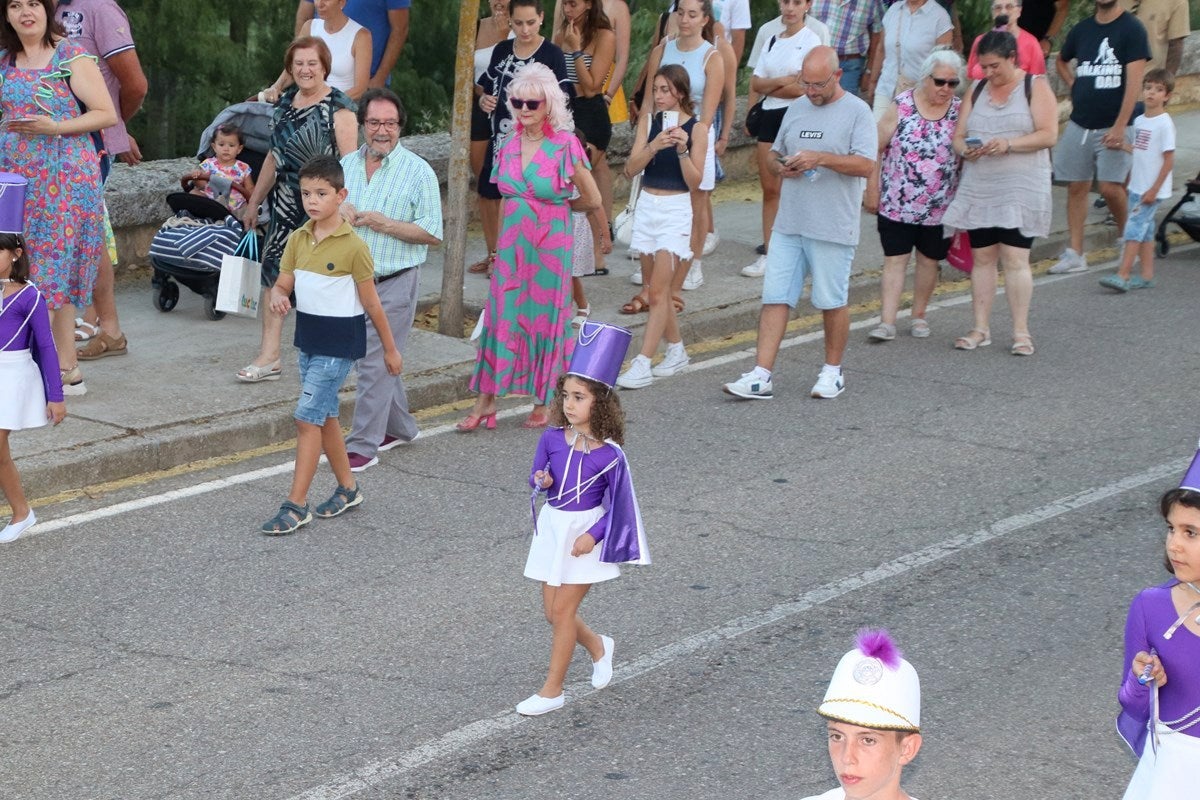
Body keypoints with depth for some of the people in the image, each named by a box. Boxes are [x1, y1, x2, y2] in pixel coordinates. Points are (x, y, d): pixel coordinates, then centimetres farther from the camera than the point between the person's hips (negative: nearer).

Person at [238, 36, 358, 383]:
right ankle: (269, 357, 1)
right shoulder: (286, 102, 12)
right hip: (287, 205, 6)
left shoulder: (338, 107, -10)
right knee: (273, 270, -1)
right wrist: (254, 201, 23)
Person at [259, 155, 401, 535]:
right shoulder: (298, 239, 3)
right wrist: (278, 296, -20)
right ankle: (347, 489, 31)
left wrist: (390, 348, -1)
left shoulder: (353, 246, -14)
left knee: (307, 416, -10)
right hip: (308, 335, 7)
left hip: (340, 339, -7)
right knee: (325, 416, 15)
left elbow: (370, 301, -8)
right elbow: (283, 283, 5)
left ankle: (296, 505, -6)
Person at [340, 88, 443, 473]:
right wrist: (339, 214, -5)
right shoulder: (347, 165, 9)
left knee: (376, 363, -7)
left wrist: (385, 224, -20)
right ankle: (398, 427, 33)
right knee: (381, 358, 16)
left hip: (394, 283, -6)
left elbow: (433, 234, -10)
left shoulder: (418, 171, -8)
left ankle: (363, 445, -3)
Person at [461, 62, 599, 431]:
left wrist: (556, 207, 9)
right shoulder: (508, 144, 4)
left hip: (550, 244, -4)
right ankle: (486, 400, 5)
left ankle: (543, 402, 15)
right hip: (512, 241, 4)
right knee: (501, 316, 1)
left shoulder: (565, 146, -11)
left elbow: (592, 199, -3)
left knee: (545, 317, 4)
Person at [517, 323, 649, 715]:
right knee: (553, 612, 10)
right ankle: (598, 647, 39)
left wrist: (594, 535, -19)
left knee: (562, 609, -2)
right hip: (552, 527, 5)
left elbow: (617, 504, -9)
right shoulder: (552, 439, -6)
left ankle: (552, 689, 10)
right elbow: (537, 477, 6)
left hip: (585, 532, -5)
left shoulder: (610, 455, -17)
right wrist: (541, 482, -17)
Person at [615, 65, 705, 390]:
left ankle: (642, 365, -13)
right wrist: (654, 146, -20)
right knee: (656, 288, 12)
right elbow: (631, 168, -4)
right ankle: (676, 351, 28)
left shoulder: (695, 129, -6)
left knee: (658, 291, -10)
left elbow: (694, 181, -9)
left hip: (676, 209, -5)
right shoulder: (648, 120, 4)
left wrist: (682, 151, -23)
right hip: (647, 206, 5)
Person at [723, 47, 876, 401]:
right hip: (789, 223, 5)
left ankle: (833, 371, 22)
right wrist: (781, 166, 0)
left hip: (833, 228, -5)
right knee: (775, 297, 0)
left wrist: (820, 159, -21)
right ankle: (761, 375, -2)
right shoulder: (797, 109, 13)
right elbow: (776, 153, 24)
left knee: (832, 301, 5)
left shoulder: (857, 112, -5)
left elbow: (866, 165, -14)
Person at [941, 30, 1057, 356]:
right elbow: (958, 136, 11)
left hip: (1020, 190, -5)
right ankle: (981, 329, 11)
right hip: (979, 190, 5)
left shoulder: (1035, 87, 0)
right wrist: (965, 149, -13)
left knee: (1015, 259, -8)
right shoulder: (976, 91, 13)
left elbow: (1048, 134, -10)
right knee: (982, 258, 6)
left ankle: (1021, 332, -3)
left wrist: (1008, 144, -22)